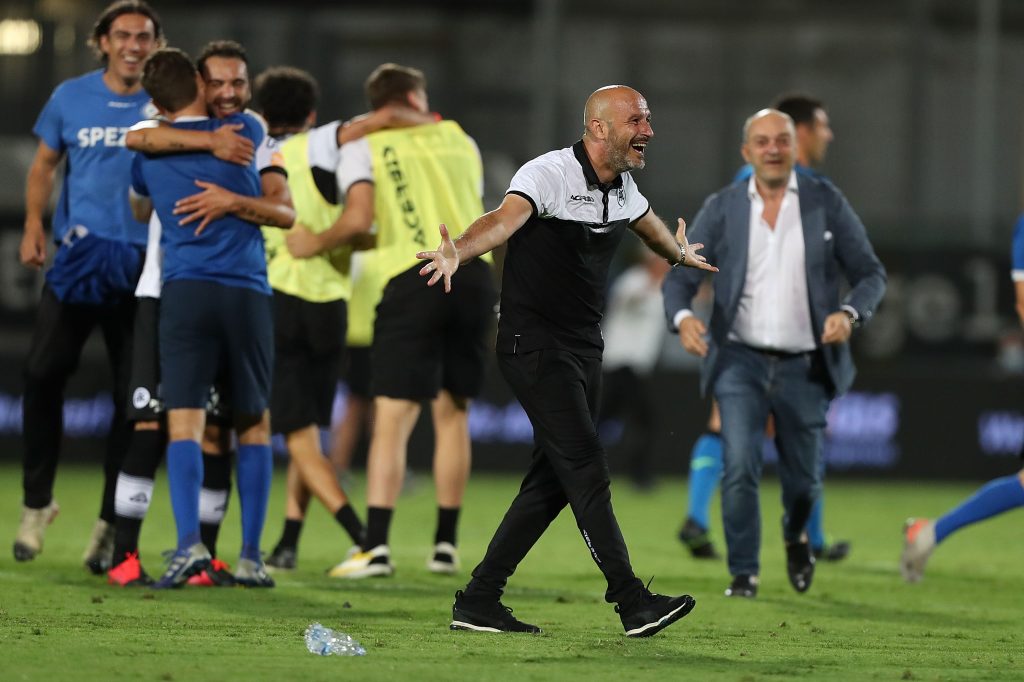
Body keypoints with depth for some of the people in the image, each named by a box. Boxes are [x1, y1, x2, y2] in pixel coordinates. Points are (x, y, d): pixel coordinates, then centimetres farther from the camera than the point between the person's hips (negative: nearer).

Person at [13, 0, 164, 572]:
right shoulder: (72, 98, 6)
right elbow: (44, 165, 16)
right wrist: (34, 225, 2)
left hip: (145, 263, -1)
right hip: (77, 254, 1)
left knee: (136, 396, 1)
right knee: (44, 373, -10)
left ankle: (112, 524, 10)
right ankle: (38, 500, 6)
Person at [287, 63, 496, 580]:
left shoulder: (364, 146, 5)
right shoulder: (460, 141, 19)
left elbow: (360, 218, -9)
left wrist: (316, 244, 8)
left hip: (413, 278, -4)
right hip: (474, 274, 4)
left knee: (392, 417, -4)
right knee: (452, 412, 13)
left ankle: (375, 547, -13)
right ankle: (446, 546, 15)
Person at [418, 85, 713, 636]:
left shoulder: (623, 188, 10)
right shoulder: (550, 174, -16)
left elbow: (650, 226, 35)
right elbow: (505, 218, -36)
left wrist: (681, 255, 55)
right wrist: (459, 251, -56)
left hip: (583, 350, 9)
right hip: (535, 345, -9)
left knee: (552, 482, 7)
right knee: (587, 471, -13)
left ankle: (478, 602, 13)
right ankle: (632, 602, -13)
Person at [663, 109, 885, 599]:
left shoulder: (827, 203, 2)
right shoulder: (721, 209, 2)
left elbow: (870, 274, 4)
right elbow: (680, 277, 1)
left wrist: (850, 313, -18)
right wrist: (683, 316, -22)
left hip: (804, 368, 1)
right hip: (740, 360, -1)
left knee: (803, 479, 10)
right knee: (740, 469, -16)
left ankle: (795, 536, 43)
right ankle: (743, 575, -5)